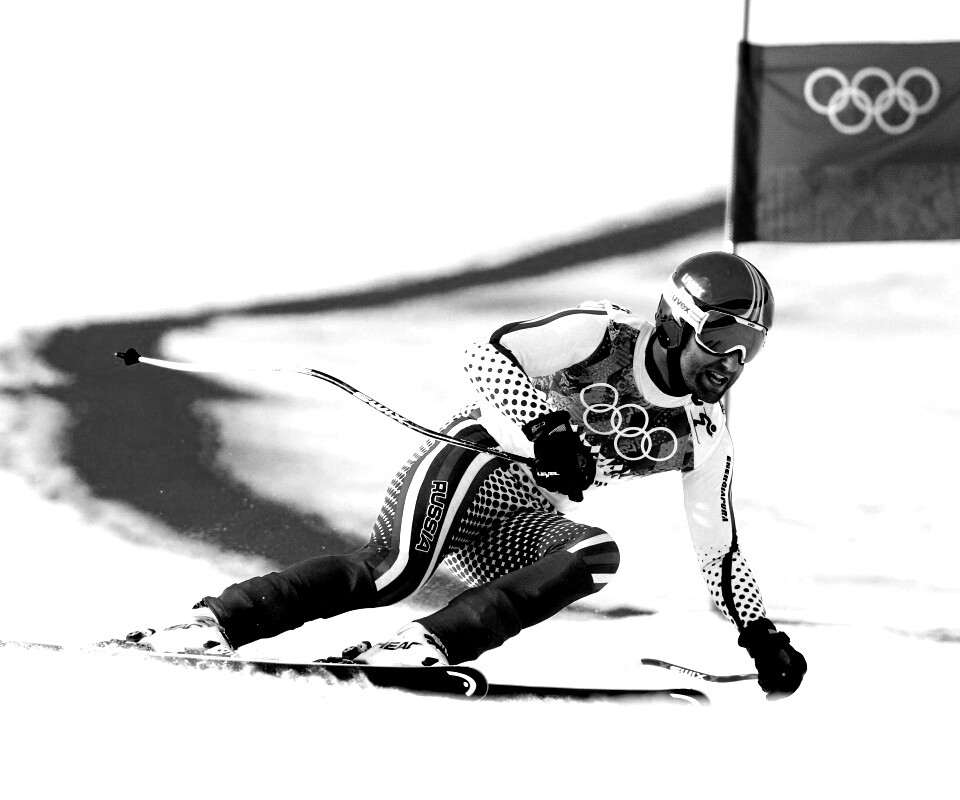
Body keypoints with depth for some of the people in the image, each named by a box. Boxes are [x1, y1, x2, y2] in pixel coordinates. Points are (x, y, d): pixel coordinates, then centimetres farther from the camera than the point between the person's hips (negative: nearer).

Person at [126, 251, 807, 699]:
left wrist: (760, 633, 9)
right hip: (468, 466, -5)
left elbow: (719, 549, 15)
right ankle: (212, 624, -32)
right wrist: (546, 428, -33)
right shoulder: (602, 333, -10)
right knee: (396, 571, -33)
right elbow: (489, 356, -19)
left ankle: (430, 645, -35)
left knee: (599, 555, -28)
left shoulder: (704, 434, 5)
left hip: (522, 527, 5)